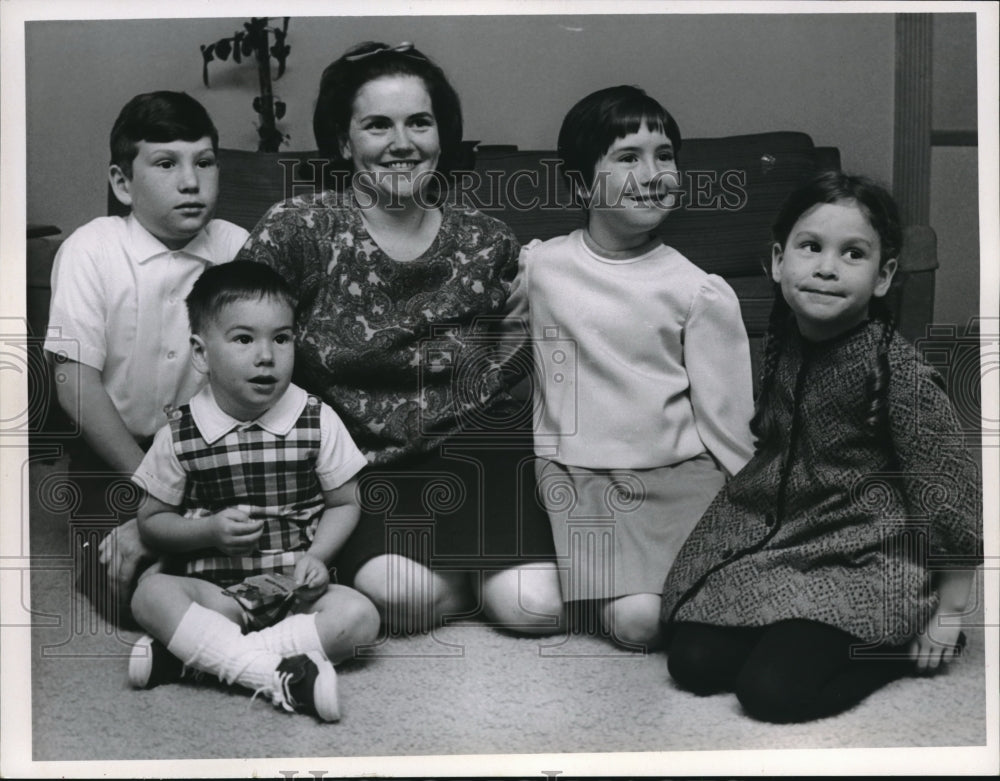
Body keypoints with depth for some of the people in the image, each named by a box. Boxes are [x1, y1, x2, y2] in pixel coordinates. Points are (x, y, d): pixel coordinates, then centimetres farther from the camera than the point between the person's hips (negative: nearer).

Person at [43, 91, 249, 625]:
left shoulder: (238, 249, -4)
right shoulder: (90, 250, -10)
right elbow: (76, 382, -13)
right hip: (117, 450, -2)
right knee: (130, 591, -17)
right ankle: (106, 549, 16)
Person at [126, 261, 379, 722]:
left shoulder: (318, 421, -2)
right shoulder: (180, 434, -2)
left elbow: (343, 504, 7)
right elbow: (151, 521, 6)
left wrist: (317, 555, -11)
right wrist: (209, 531, -13)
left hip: (295, 587, 1)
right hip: (215, 591, -1)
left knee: (358, 615, -27)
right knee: (151, 593, -29)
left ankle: (190, 649, -27)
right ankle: (277, 674, -36)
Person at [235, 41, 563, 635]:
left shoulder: (487, 241, 5)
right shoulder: (300, 229, -4)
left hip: (472, 442, 2)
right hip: (358, 457, -1)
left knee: (536, 611, -17)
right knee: (398, 594, -29)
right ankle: (479, 575, 4)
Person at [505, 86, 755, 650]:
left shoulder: (701, 292, -1)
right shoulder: (539, 267, 3)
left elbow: (726, 418, 2)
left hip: (676, 477, 0)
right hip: (573, 476, 1)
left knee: (665, 618, -19)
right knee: (633, 619, -20)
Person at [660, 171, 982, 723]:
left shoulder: (894, 370, -18)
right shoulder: (783, 346, 0)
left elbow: (951, 491, -14)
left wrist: (948, 613, -9)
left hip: (865, 562, -6)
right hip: (777, 542, 6)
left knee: (773, 690, -20)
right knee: (693, 661, -7)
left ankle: (899, 644, 3)